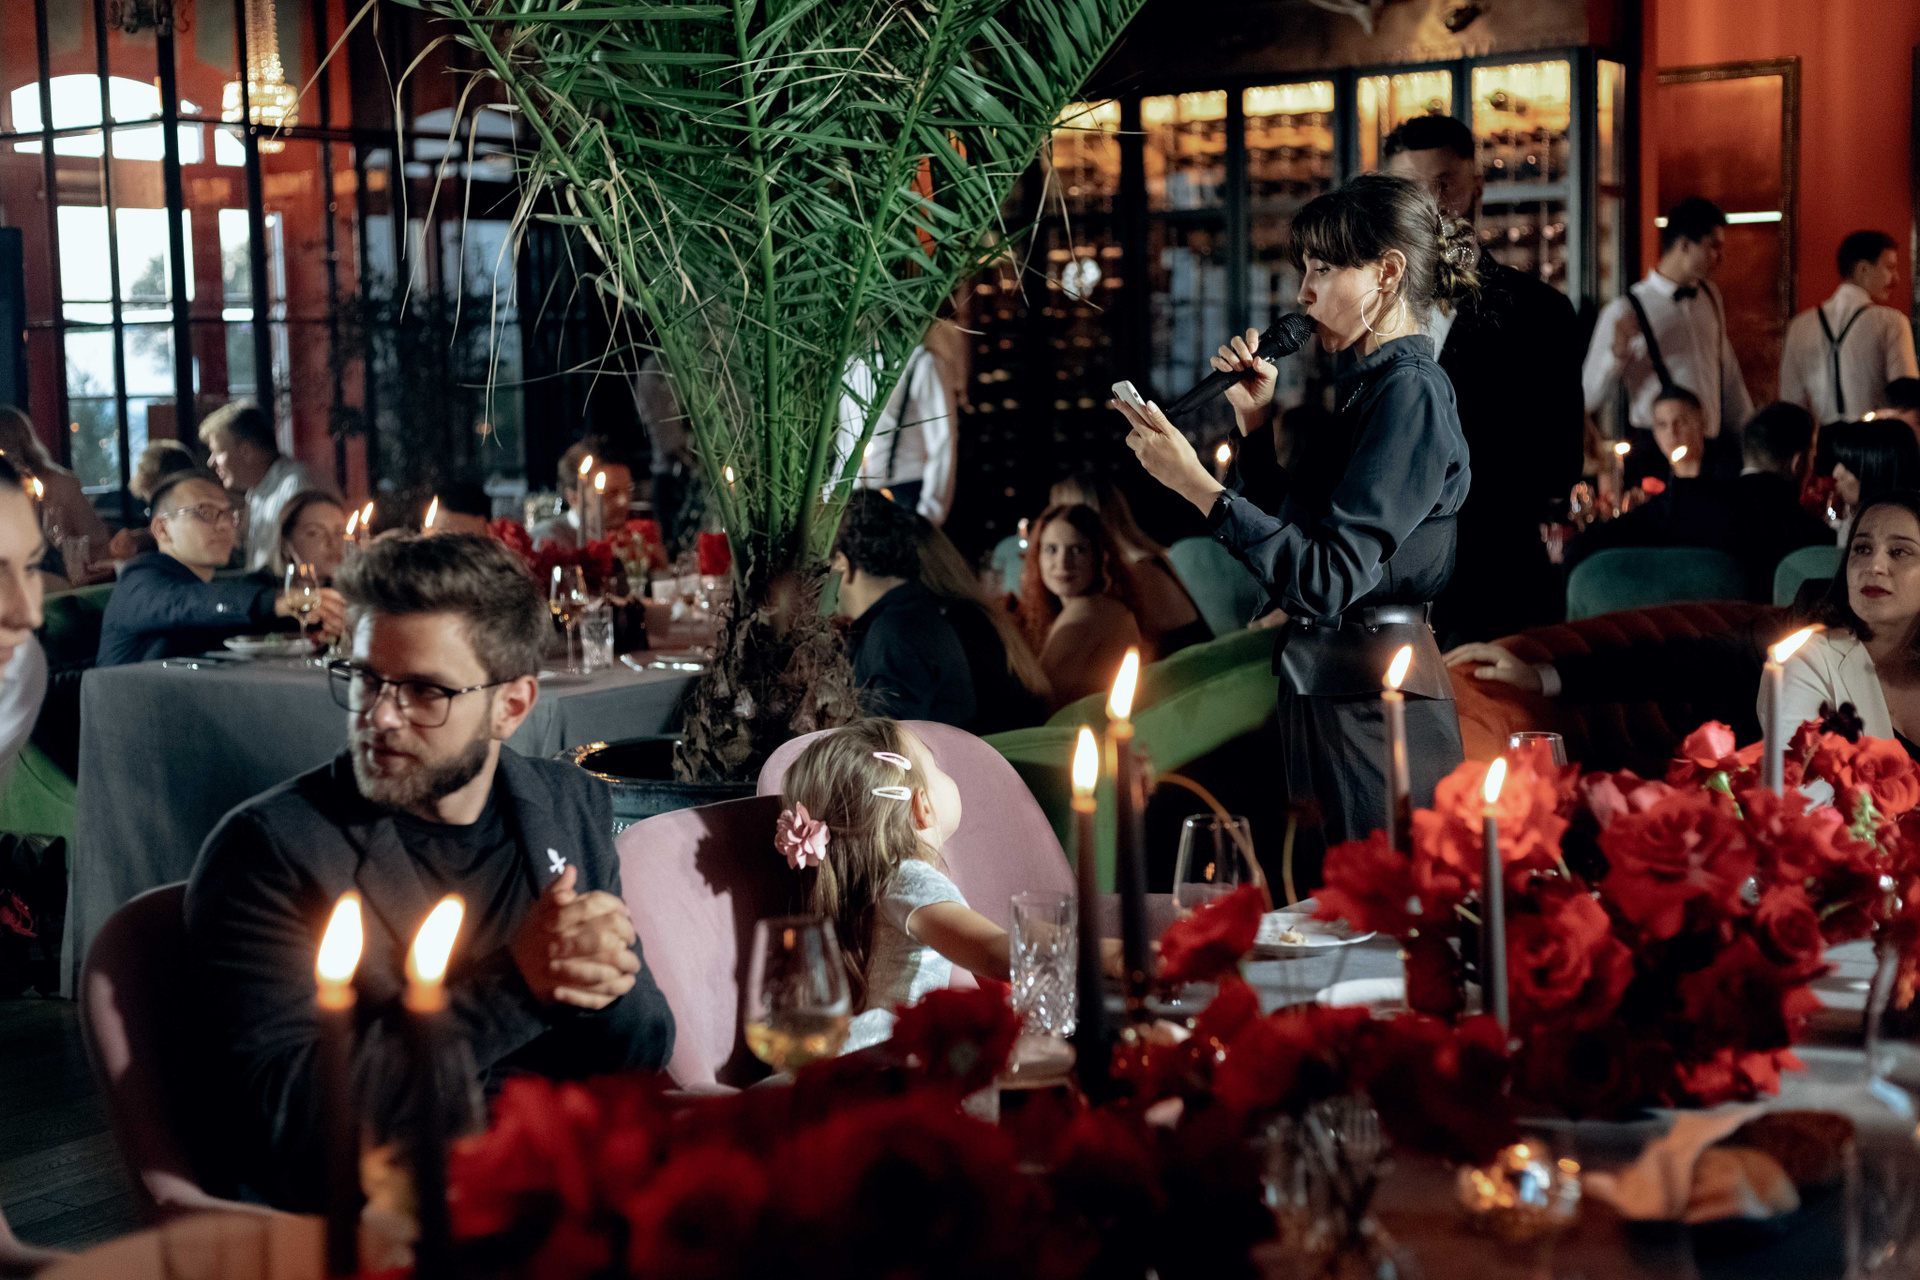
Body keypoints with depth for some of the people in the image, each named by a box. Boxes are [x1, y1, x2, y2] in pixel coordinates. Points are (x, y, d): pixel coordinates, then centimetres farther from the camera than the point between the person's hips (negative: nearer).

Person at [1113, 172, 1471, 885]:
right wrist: (1258, 424, 11)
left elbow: (1326, 578, -24)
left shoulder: (1409, 393, -15)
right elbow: (1297, 529, 20)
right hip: (1328, 693, 10)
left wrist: (1195, 483, -22)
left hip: (1372, 706, -10)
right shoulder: (1368, 385, 16)